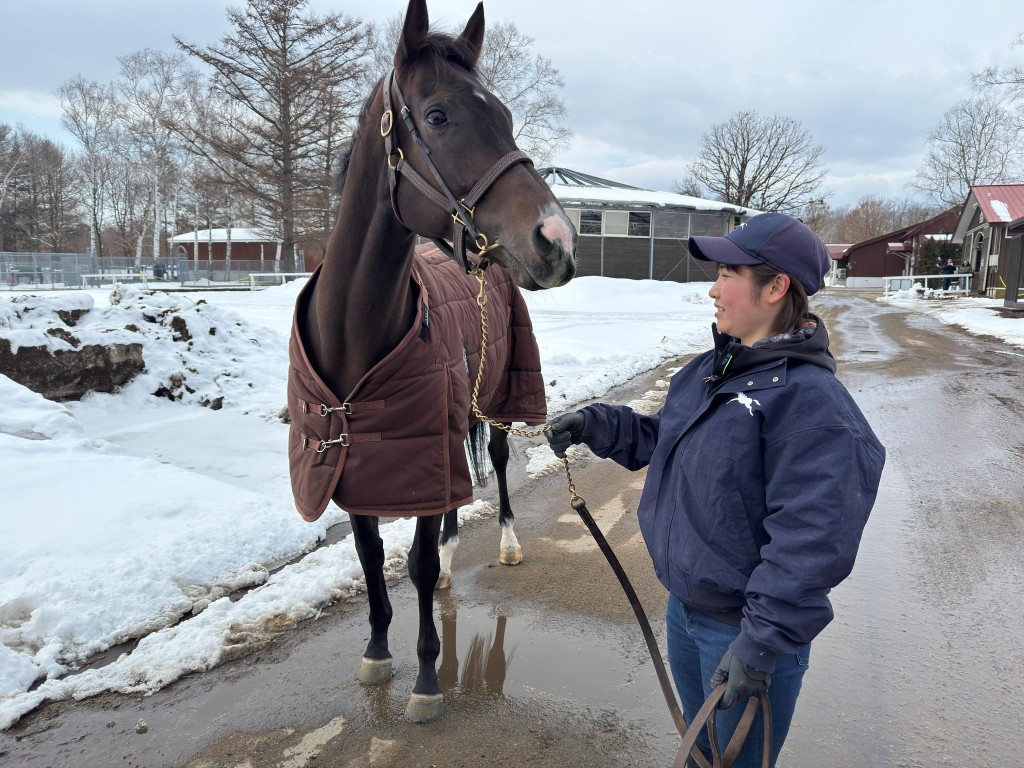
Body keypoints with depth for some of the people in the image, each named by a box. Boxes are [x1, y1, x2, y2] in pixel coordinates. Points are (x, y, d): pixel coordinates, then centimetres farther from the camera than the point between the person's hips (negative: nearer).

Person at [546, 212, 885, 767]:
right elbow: (661, 439, 14)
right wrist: (594, 425, 0)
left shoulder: (811, 400, -26)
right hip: (684, 605, 8)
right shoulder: (711, 368, 1)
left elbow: (809, 542, -27)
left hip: (742, 630, -7)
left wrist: (763, 642, -27)